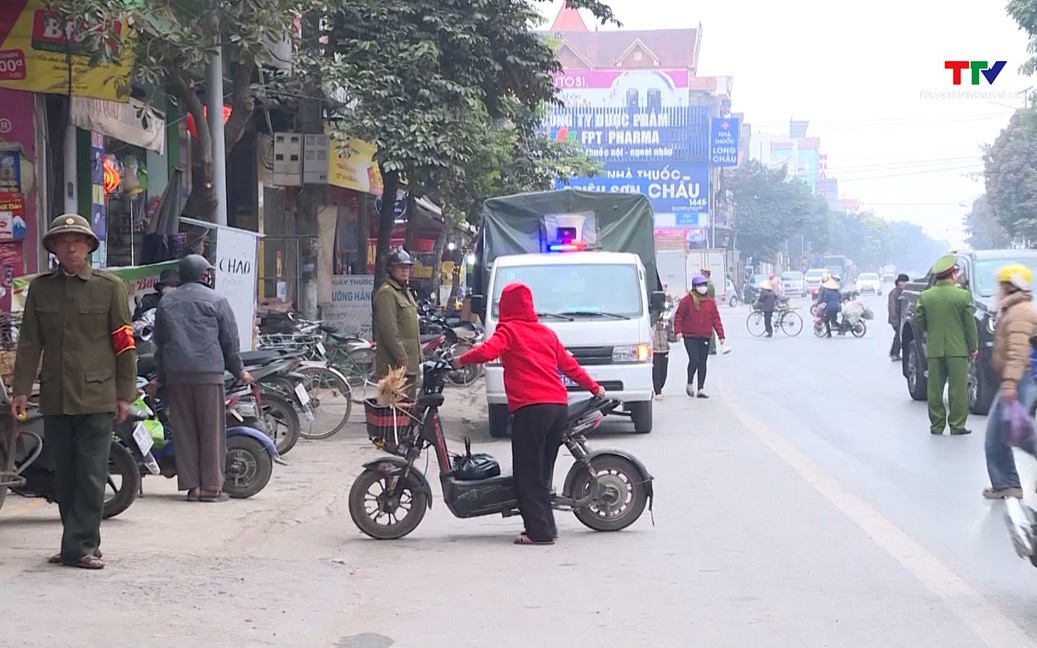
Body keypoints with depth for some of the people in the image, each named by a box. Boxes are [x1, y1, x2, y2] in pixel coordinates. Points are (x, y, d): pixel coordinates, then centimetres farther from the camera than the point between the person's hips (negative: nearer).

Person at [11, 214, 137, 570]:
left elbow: (124, 344, 1)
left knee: (91, 476, -5)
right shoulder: (40, 288, 10)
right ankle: (79, 543, 18)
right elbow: (29, 343, 10)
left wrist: (125, 394, -2)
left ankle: (80, 546, -1)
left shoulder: (110, 286, 1)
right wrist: (21, 390, 3)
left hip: (96, 397, -3)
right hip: (54, 399, 4)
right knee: (64, 477, 8)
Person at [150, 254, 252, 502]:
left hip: (176, 375, 4)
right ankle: (211, 486, -1)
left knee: (184, 430, 6)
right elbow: (230, 340, 3)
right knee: (211, 430, -1)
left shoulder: (166, 302, 15)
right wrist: (239, 371, 15)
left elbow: (159, 342, 19)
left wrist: (160, 377, 26)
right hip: (209, 372, -4)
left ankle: (191, 484, 6)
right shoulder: (216, 300, 2)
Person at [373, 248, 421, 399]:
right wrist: (401, 357, -21)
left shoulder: (406, 292, 19)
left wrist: (416, 356, 22)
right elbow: (389, 330, -20)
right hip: (396, 364, -10)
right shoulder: (386, 293, -14)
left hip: (410, 364, 10)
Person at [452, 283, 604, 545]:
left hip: (530, 408, -7)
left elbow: (487, 351, -16)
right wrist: (594, 387, 34)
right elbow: (568, 364, 24)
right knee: (543, 472, 16)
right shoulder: (546, 332, 20)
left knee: (529, 474, -3)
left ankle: (539, 531, -7)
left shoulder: (509, 330, 2)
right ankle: (546, 526, 19)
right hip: (559, 406, 7)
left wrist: (460, 361, 0)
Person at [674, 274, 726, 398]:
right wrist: (678, 331, -14)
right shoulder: (687, 300, -4)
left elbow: (716, 319, 9)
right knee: (694, 360, -14)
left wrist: (721, 335, 3)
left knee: (702, 363, 6)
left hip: (705, 337, 4)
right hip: (690, 337, -4)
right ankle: (690, 384, 9)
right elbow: (679, 316, -2)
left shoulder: (710, 302, 8)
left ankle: (700, 389, 10)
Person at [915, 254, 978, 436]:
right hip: (957, 349, -3)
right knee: (958, 389, 3)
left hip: (934, 349, 3)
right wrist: (973, 347, 6)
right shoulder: (963, 296, -7)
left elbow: (919, 320, 3)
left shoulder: (925, 296, 0)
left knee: (935, 389, 8)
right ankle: (957, 425, 4)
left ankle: (936, 425, 11)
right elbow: (970, 325, -4)